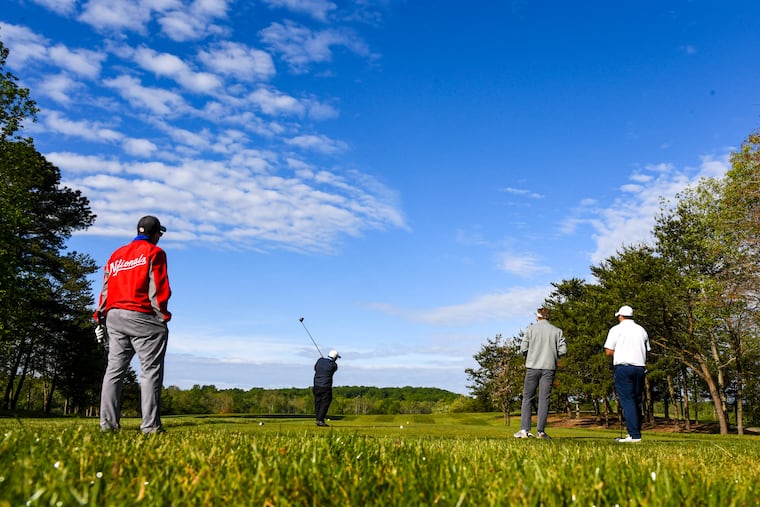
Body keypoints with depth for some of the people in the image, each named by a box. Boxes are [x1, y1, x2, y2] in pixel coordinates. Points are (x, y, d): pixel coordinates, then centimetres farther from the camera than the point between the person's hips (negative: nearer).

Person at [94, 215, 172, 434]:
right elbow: (158, 288, -8)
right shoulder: (154, 252, 1)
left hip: (114, 317, 7)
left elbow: (105, 289, 15)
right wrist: (162, 316, -6)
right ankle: (150, 426, -11)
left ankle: (107, 423, 4)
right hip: (142, 317, -6)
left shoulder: (116, 254, 20)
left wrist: (101, 318, 13)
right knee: (151, 370, -6)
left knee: (114, 370, 8)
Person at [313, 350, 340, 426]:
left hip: (316, 386, 5)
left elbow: (315, 368, 18)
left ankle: (318, 420, 14)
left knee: (318, 404, 11)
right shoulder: (333, 365, -11)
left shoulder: (320, 360, 3)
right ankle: (320, 420, -5)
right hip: (326, 387, -5)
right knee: (325, 404, 1)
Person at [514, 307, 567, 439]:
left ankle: (524, 429, 0)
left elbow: (523, 348, -5)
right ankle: (540, 431, 0)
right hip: (549, 368, 1)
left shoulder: (531, 329, 1)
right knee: (544, 399, 3)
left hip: (533, 367, -1)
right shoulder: (557, 331, 6)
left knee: (527, 397, 6)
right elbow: (563, 350, -1)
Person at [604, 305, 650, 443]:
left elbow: (608, 352, -4)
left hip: (623, 367, -5)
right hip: (640, 367, 5)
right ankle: (636, 431, 16)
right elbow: (646, 351, 15)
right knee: (637, 401, 13)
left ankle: (634, 435, -13)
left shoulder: (616, 329, 0)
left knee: (627, 401, -7)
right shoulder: (641, 330, 14)